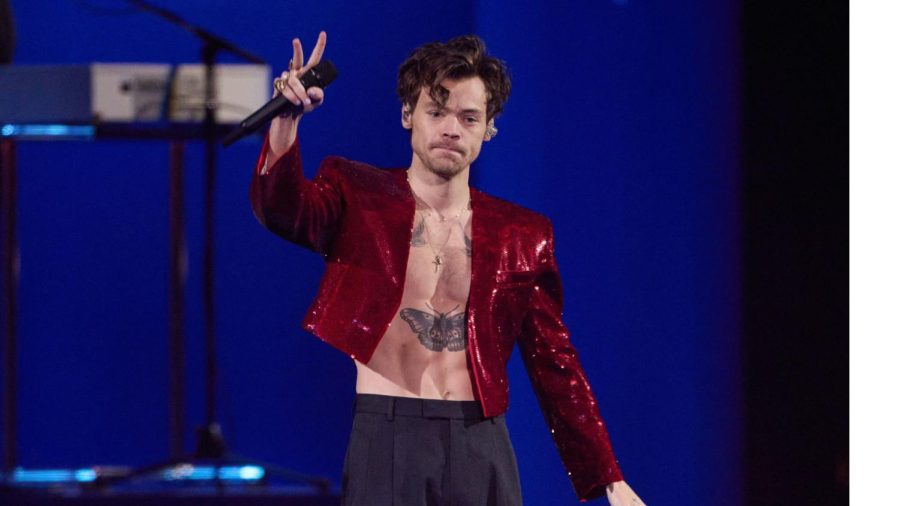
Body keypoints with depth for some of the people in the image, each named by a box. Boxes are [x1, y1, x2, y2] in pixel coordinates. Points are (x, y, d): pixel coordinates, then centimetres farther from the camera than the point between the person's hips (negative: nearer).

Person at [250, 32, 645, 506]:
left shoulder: (522, 236, 11)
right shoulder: (357, 197, 6)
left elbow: (555, 366, 13)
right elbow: (281, 208, -15)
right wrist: (286, 120, -33)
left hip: (479, 448, 2)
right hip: (382, 438, -2)